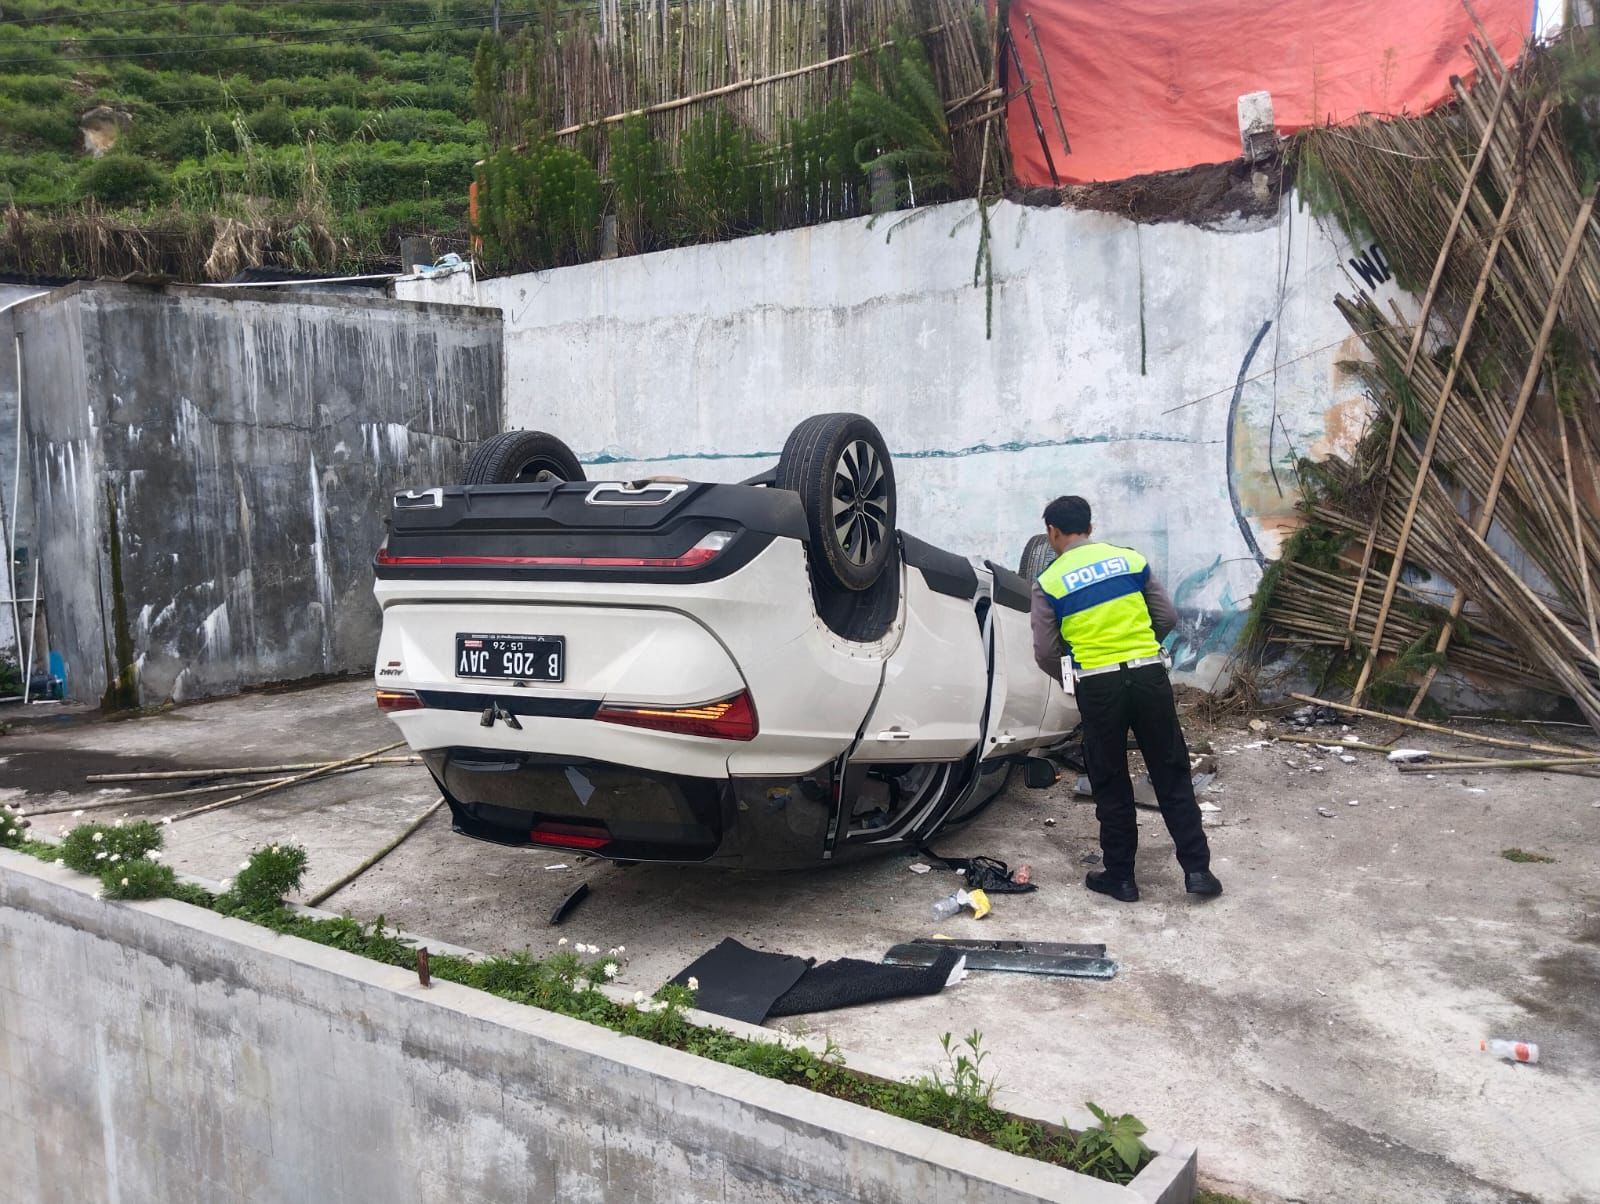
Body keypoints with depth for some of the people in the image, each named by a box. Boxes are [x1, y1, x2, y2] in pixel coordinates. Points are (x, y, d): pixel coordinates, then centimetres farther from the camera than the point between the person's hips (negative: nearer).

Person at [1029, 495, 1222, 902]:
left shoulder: (1048, 583, -3)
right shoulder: (1131, 559, 5)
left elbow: (1045, 652, -3)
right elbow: (1167, 617, 6)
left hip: (1098, 687, -2)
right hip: (1149, 675, 2)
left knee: (1111, 785, 11)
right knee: (1171, 775, 13)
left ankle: (1120, 876, 19)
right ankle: (1197, 868, 15)